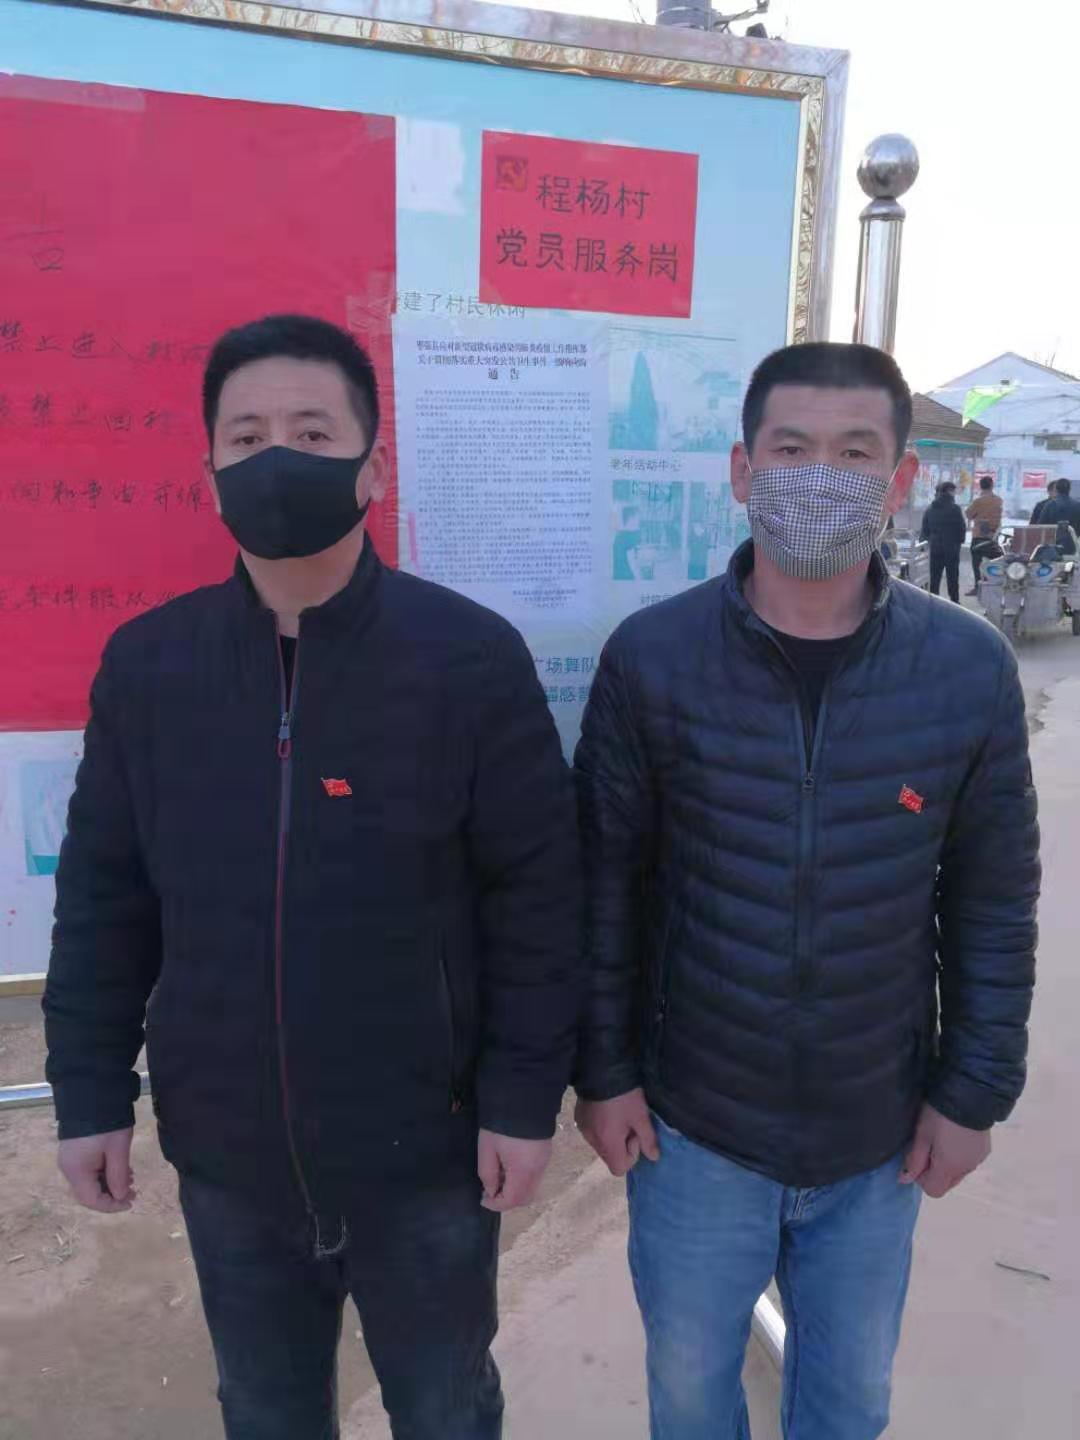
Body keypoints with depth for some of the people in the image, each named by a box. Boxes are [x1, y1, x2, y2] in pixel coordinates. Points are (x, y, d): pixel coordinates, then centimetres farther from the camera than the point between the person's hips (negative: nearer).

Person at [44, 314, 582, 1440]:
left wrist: (525, 1097, -9)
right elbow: (103, 897, 1)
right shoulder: (144, 663, -7)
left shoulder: (473, 658, -16)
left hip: (424, 1151, -2)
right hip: (224, 1154, 3)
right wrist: (91, 1092, 2)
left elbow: (535, 895, -11)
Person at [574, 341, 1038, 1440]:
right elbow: (604, 884, -7)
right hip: (693, 1123, -1)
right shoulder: (651, 658, -15)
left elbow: (994, 903, -1)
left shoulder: (970, 670, -11)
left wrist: (975, 1088, 1)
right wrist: (602, 1069, -4)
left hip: (882, 1134, 2)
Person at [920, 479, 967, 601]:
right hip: (952, 548, -4)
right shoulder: (955, 509, -12)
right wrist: (960, 541, 9)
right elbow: (962, 528, -8)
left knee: (934, 577, 9)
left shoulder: (929, 509, 3)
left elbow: (925, 530, 6)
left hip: (935, 548, 4)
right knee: (952, 577, 4)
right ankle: (954, 602, 7)